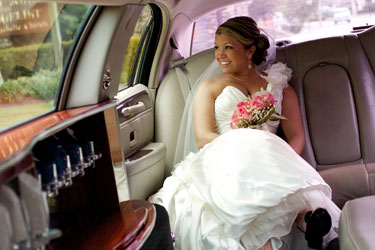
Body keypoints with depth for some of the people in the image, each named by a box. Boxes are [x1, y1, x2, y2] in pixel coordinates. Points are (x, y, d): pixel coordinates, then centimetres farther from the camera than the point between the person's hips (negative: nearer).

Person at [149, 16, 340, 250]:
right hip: (222, 160, -1)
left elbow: (297, 136, 13)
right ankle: (304, 210, -53)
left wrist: (285, 160, -13)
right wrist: (247, 145, -14)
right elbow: (203, 137, 5)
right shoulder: (210, 88, 21)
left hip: (270, 160, 1)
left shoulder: (280, 88, 24)